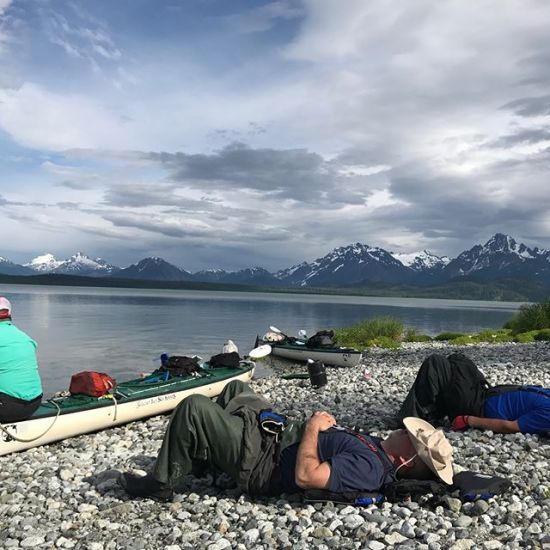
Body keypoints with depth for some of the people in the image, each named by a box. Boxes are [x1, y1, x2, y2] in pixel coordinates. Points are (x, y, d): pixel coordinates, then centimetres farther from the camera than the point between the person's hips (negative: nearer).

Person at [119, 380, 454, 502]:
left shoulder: (367, 470, -29)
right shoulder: (377, 449, 1)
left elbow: (305, 476, -37)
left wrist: (312, 428, -24)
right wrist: (328, 424, -2)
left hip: (262, 462, -10)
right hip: (280, 434, 10)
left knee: (193, 407, -16)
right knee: (236, 388, 23)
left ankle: (160, 485, 7)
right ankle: (198, 460, 35)